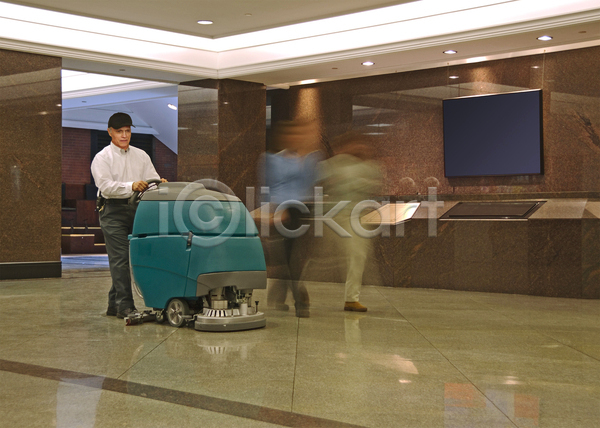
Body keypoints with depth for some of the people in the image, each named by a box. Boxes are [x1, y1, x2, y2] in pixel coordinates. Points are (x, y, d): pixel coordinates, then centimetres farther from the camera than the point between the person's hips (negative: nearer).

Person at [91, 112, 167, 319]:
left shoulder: (141, 156, 18)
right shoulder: (102, 158, 1)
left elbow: (152, 178, 10)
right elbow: (106, 186, -13)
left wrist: (159, 182, -15)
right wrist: (131, 186, -28)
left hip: (137, 209, 5)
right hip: (113, 211, -5)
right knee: (120, 258, -10)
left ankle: (114, 304, 15)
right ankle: (125, 306, -11)